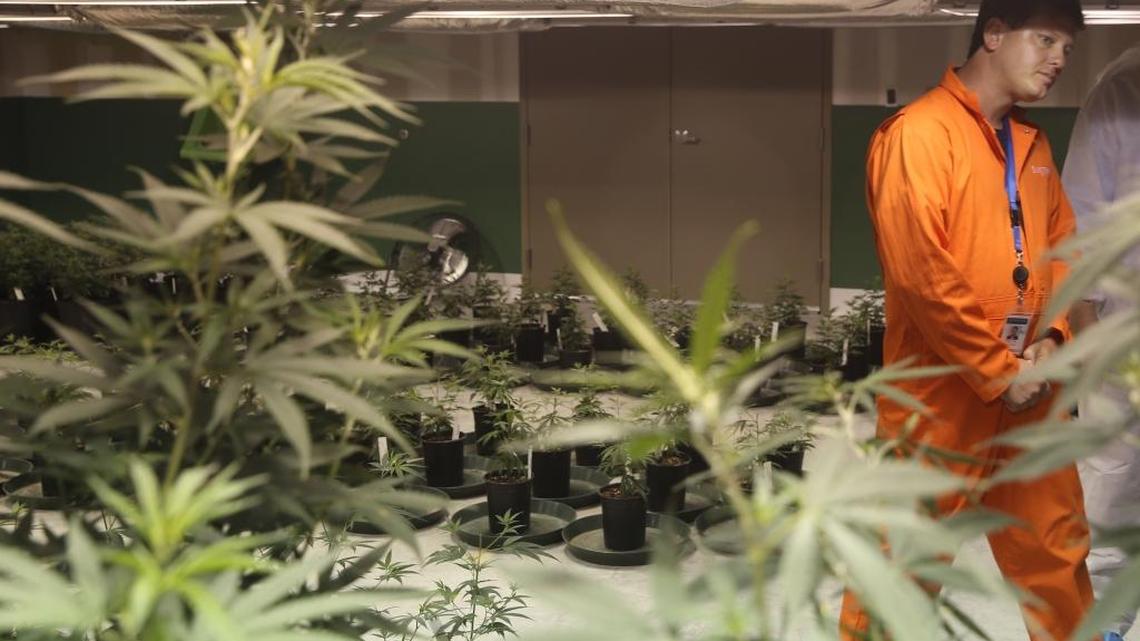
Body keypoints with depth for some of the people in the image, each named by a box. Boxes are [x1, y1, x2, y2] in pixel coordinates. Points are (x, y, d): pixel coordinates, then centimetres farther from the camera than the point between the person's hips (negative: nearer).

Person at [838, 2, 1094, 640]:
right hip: (942, 395, -7)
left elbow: (1061, 247, 17)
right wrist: (996, 370, -17)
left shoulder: (1033, 143, 13)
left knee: (1057, 549, 17)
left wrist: (1052, 338, 0)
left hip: (1030, 391, 8)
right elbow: (920, 271, -20)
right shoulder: (919, 133, -13)